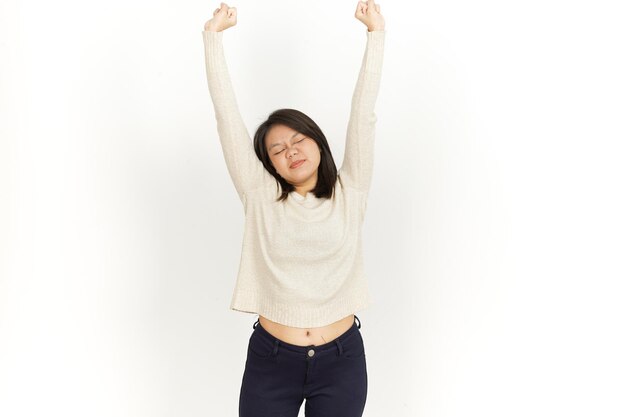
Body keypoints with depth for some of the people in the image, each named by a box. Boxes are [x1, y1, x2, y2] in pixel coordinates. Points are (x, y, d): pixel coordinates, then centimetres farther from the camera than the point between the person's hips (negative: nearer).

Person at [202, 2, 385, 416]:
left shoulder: (349, 193, 0)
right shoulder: (260, 197, -1)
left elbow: (363, 114, -3)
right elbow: (228, 116, -2)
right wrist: (214, 35, -2)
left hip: (342, 361, 1)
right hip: (269, 362, 0)